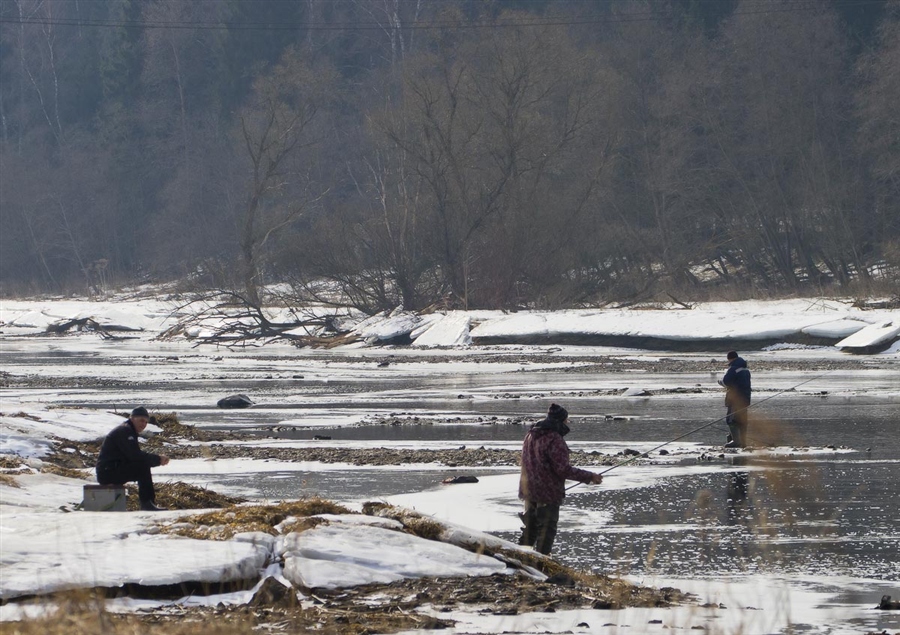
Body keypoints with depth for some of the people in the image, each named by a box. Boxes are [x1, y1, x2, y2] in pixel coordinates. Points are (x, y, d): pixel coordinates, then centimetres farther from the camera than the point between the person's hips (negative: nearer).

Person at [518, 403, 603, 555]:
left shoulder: (531, 435, 9)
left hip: (529, 491, 9)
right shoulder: (554, 440, -20)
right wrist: (589, 477, -15)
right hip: (547, 492, -9)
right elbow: (563, 469, -22)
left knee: (529, 530, 19)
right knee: (547, 531, 0)